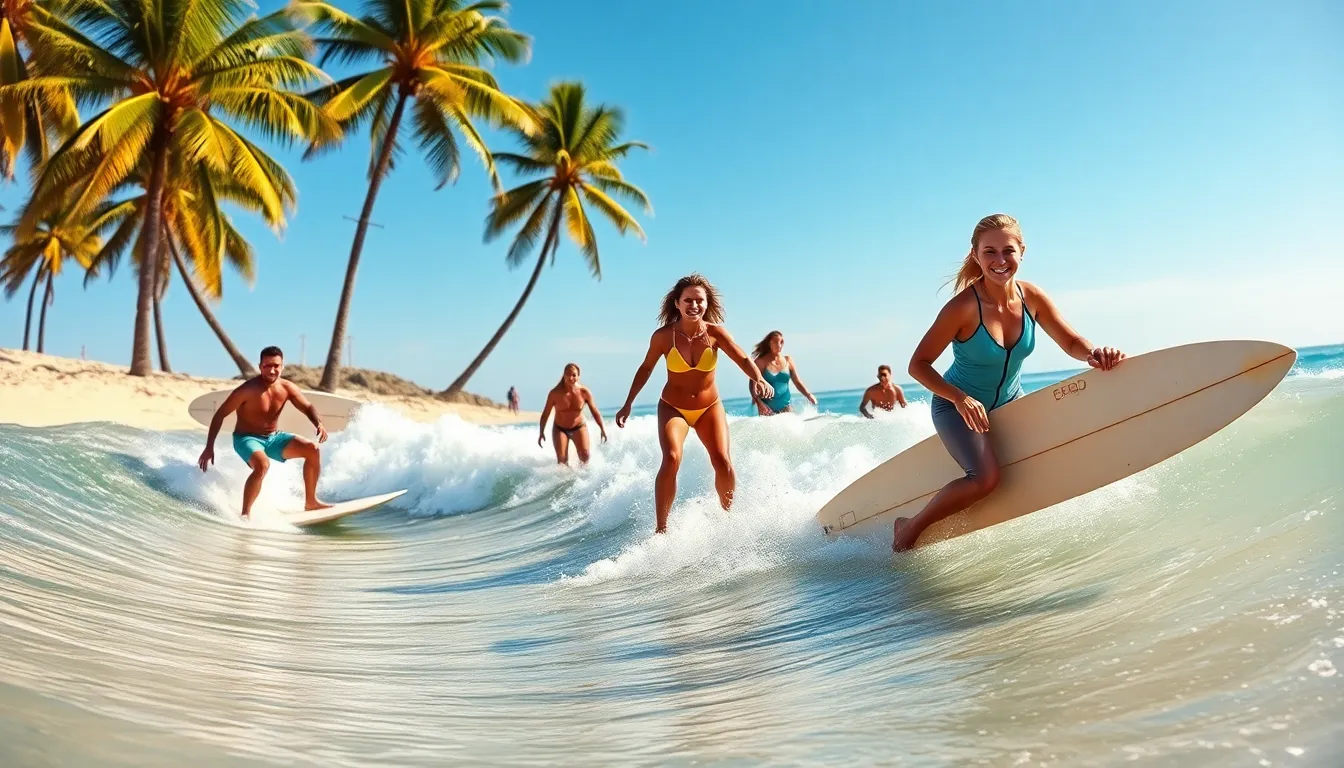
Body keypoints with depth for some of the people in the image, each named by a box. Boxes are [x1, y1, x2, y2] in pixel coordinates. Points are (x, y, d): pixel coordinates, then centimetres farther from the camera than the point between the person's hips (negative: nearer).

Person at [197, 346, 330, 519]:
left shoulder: (287, 388, -7)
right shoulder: (248, 389, -22)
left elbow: (308, 407, -4)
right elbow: (220, 414, -17)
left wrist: (319, 423, -28)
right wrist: (209, 448, -21)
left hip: (273, 438, 6)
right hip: (246, 439, -6)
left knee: (312, 449, -6)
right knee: (262, 465, -36)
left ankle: (310, 501, 5)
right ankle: (245, 513, -24)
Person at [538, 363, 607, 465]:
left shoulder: (584, 392, -15)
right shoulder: (555, 393, -18)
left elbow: (595, 412, -5)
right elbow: (546, 414, -7)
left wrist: (603, 430, -7)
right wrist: (541, 432, -9)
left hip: (579, 428, 1)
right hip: (560, 429, -1)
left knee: (585, 456, -13)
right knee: (562, 459, -11)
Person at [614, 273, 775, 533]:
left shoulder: (715, 332, -14)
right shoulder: (663, 336, -15)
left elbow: (743, 359, -24)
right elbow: (646, 369, 0)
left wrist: (759, 379, -45)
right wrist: (628, 404, 2)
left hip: (709, 407, 2)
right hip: (672, 408, -1)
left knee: (722, 462, -12)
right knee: (672, 458, -24)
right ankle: (661, 528, -14)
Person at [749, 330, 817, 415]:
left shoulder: (788, 361, 7)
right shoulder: (761, 362, -4)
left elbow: (797, 382, 11)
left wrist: (808, 395, -5)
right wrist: (759, 402, -23)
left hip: (785, 406, 3)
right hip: (768, 408, -3)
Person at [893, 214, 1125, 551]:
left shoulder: (1032, 297, -12)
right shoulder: (963, 307, -27)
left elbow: (1071, 342, -6)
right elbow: (918, 364, -23)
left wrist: (1095, 353, -29)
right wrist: (961, 398, -34)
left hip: (1010, 402, 6)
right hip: (958, 406, -6)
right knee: (986, 478, -24)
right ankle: (910, 527, -4)